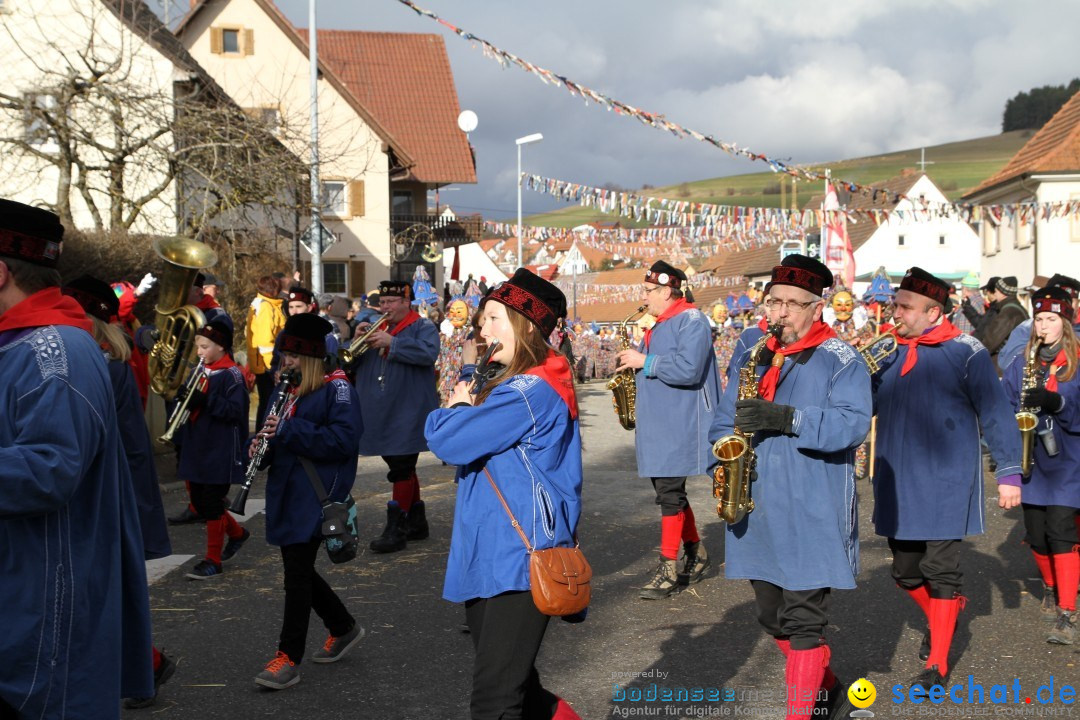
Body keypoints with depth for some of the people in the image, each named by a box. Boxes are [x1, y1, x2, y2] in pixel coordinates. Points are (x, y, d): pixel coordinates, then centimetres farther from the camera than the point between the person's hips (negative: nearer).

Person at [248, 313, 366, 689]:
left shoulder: (336, 388, -9)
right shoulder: (288, 389, 14)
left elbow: (344, 438, -21)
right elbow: (278, 436, 20)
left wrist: (289, 430, -24)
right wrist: (261, 444, -4)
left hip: (317, 495, -8)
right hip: (286, 492, 8)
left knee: (297, 570, -8)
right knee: (298, 569, 13)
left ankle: (288, 659, -2)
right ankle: (343, 628, 32)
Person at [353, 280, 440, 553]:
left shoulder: (423, 327, -3)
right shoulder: (376, 328, 17)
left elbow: (428, 353, -24)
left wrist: (391, 342, -27)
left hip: (407, 415, -7)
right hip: (380, 415, 7)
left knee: (402, 470, -6)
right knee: (402, 469, 16)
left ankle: (396, 529, -4)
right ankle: (416, 521, 27)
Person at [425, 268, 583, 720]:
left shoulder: (531, 392, -16)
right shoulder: (517, 385, 17)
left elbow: (448, 441, -20)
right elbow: (473, 449, 20)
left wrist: (458, 409, 2)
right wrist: (466, 408, 1)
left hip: (518, 561, -10)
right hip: (487, 559, 10)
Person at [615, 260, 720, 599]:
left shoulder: (692, 321, -12)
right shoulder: (658, 325, 18)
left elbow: (689, 370, -25)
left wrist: (644, 362, -18)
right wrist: (634, 361, 8)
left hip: (679, 427, -10)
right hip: (656, 425, 10)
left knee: (669, 492, -10)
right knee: (669, 492, 14)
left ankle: (669, 568, -5)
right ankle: (696, 554, 28)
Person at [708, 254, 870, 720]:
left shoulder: (840, 360, -7)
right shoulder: (750, 347, 10)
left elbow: (852, 424, -20)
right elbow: (726, 410, 17)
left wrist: (787, 418, -30)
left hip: (812, 512, -6)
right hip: (756, 508, 6)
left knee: (803, 621, -4)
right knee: (772, 616, 16)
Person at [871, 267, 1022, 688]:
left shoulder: (965, 353, -8)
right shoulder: (890, 355, 7)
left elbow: (996, 416, -7)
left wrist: (1009, 473, -11)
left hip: (945, 484, -5)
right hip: (898, 485, 5)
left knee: (940, 569, -2)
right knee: (905, 571, 12)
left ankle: (937, 662, 9)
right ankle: (942, 616, 42)